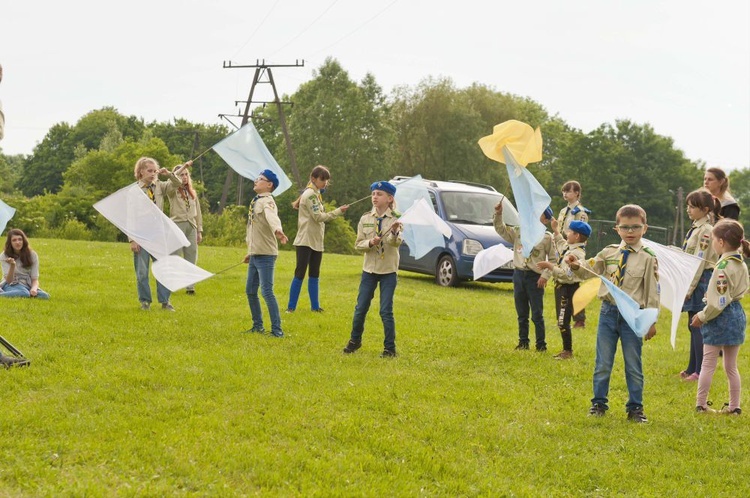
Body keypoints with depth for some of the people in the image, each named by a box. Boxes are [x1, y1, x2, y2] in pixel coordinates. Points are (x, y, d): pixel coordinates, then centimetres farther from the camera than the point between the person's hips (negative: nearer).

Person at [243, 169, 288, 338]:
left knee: (266, 291, -12)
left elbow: (271, 216, -38)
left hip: (265, 255, -10)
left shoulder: (267, 201, -14)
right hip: (255, 254, 10)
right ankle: (258, 325, 26)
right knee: (250, 291, 15)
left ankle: (277, 329, -8)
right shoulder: (256, 201, 16)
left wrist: (277, 229, -58)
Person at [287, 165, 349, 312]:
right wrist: (338, 211, -17)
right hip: (305, 241, -9)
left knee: (314, 275, 11)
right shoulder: (310, 194, -13)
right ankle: (291, 307, -3)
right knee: (300, 274, -7)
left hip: (316, 241, 9)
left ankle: (315, 306, 16)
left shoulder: (316, 194, 16)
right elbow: (318, 217, -18)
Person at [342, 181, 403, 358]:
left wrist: (395, 232, -46)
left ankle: (390, 348, 8)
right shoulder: (365, 219, 2)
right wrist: (370, 242, -19)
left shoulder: (396, 219, -8)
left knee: (386, 311, -3)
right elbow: (358, 245, 2)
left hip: (388, 271, -3)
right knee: (360, 308, 9)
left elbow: (396, 243, -24)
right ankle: (355, 341, 27)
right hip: (369, 270, 3)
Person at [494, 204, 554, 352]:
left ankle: (541, 345, 7)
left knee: (537, 315, -2)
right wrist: (498, 214, -8)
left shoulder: (547, 237, -4)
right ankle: (523, 342, 22)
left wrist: (545, 276, -13)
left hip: (535, 278, -4)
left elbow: (553, 259, -4)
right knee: (522, 314, 12)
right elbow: (501, 229, 8)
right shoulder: (518, 231, 8)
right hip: (519, 275, 4)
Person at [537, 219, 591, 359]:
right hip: (562, 287, 10)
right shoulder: (569, 248, 7)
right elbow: (560, 244, 33)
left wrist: (549, 266, -25)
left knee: (563, 322, -6)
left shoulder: (576, 254, -23)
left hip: (568, 289, -10)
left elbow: (567, 274, -29)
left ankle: (568, 351, 3)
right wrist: (555, 230, 29)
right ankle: (566, 350, 25)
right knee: (561, 321, 16)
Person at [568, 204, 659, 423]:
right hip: (608, 312, 3)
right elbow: (589, 272, 9)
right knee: (603, 363, 10)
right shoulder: (609, 253, 3)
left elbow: (652, 291, -5)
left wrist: (651, 321, -6)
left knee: (633, 365, 7)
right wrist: (577, 266, -14)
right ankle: (599, 403, 22)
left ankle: (635, 407, 19)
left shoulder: (648, 258, -6)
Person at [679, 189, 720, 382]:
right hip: (694, 281, 10)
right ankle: (692, 368, 21)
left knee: (697, 325, -7)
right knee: (693, 326, 13)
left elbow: (699, 262, -18)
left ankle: (700, 371, -3)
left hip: (701, 282, -10)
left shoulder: (706, 230, -15)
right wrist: (687, 286, 17)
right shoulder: (696, 228, 13)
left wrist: (690, 288, -19)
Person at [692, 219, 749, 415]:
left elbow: (718, 303, -22)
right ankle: (734, 406, 18)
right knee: (731, 366, 15)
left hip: (720, 318, -8)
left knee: (708, 364, 4)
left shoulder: (723, 267, -21)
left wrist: (702, 317, -9)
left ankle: (700, 404, 11)